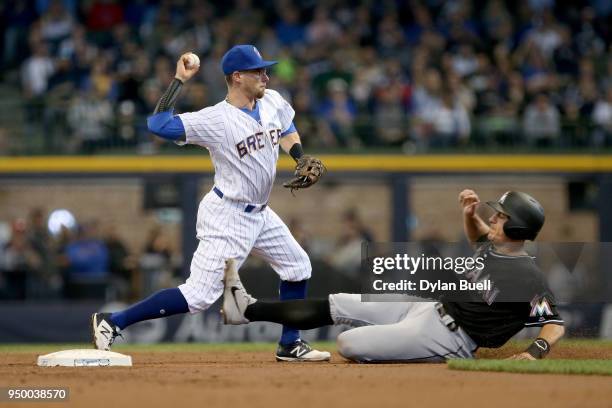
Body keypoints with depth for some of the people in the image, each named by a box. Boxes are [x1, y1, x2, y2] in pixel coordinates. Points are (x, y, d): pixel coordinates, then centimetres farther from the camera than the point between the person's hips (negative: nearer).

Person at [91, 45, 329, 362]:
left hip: (258, 214, 9)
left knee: (297, 267, 16)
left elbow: (286, 130, 21)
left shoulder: (272, 102, -1)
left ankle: (290, 345, 28)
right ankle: (113, 322, -9)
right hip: (227, 218, -9)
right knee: (199, 295, -13)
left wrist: (302, 160, 4)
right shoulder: (215, 120, -23)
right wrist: (179, 80, -29)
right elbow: (158, 124, -31)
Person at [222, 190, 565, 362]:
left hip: (447, 337, -9)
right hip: (431, 307, 9)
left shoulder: (527, 276, -22)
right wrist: (469, 213, 7)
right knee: (337, 305, 11)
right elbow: (477, 234, 26)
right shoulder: (494, 244, 3)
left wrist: (536, 352, -41)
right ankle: (248, 309, 21)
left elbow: (556, 325, -24)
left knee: (348, 343, -20)